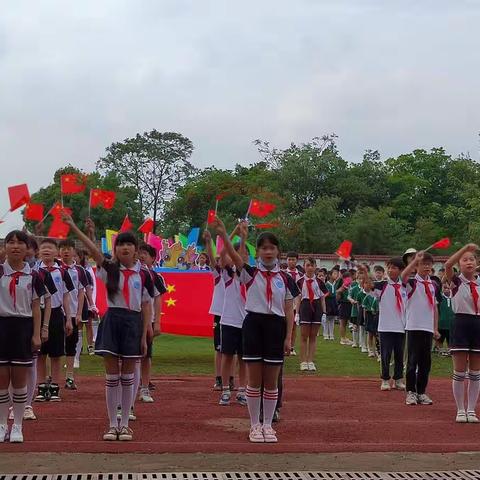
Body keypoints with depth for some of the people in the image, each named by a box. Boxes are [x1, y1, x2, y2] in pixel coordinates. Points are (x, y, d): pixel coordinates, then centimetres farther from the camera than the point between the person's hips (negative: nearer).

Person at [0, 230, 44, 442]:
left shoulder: (32, 276, 3)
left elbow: (36, 307, 3)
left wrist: (36, 334, -3)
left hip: (24, 326, 0)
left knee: (19, 379, 3)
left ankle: (17, 427, 13)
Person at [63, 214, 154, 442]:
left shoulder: (143, 275, 2)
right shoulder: (109, 269, 1)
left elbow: (146, 306, 4)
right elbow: (93, 250, -14)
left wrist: (145, 336, -1)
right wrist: (73, 227, -27)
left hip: (133, 322, 0)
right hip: (112, 320, 0)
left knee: (127, 376, 6)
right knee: (111, 375, 2)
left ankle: (125, 424, 13)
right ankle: (112, 424, 10)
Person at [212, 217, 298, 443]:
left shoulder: (285, 279, 4)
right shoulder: (250, 273, 0)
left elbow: (289, 310, 5)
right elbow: (234, 256, -19)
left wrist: (288, 338, -1)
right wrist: (223, 234, -34)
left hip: (276, 326, 1)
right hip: (254, 324, -1)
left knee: (271, 382, 7)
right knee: (254, 380, 4)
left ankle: (268, 424, 18)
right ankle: (255, 425, 15)